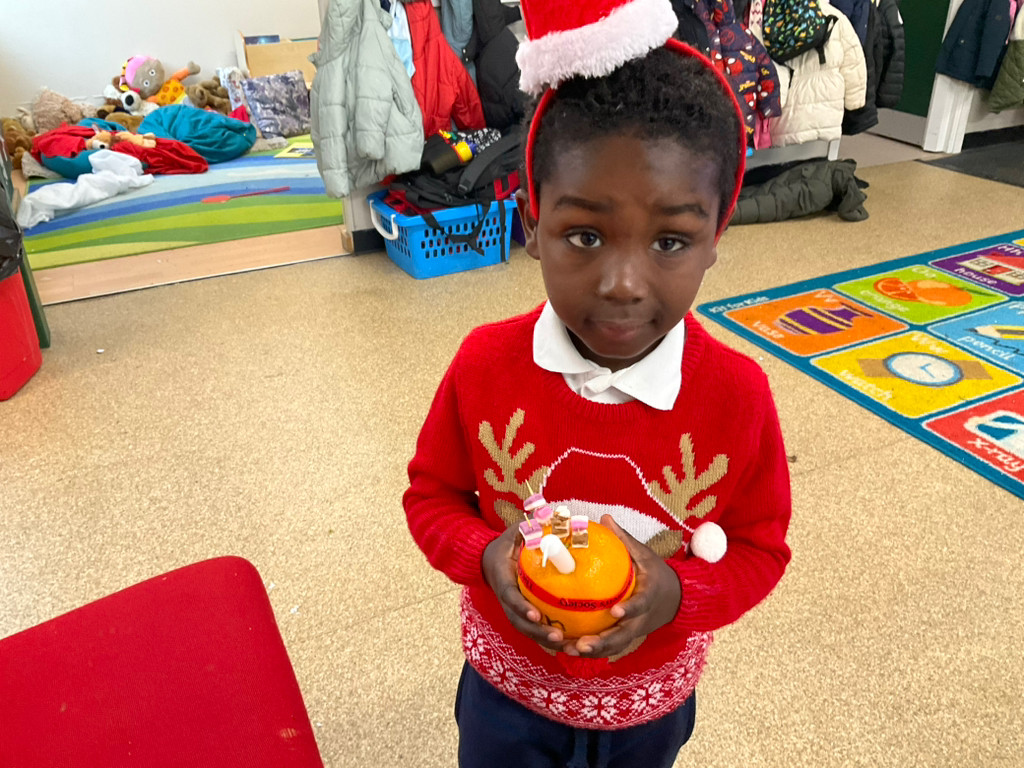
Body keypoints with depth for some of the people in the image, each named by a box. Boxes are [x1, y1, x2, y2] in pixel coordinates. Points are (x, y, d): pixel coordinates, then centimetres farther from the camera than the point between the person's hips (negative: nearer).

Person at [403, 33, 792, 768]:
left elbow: (760, 549, -10)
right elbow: (432, 495, -7)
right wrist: (487, 557, -27)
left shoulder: (738, 392, -24)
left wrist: (678, 594, -30)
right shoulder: (484, 364, -23)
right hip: (509, 681, 0)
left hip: (651, 696, 1)